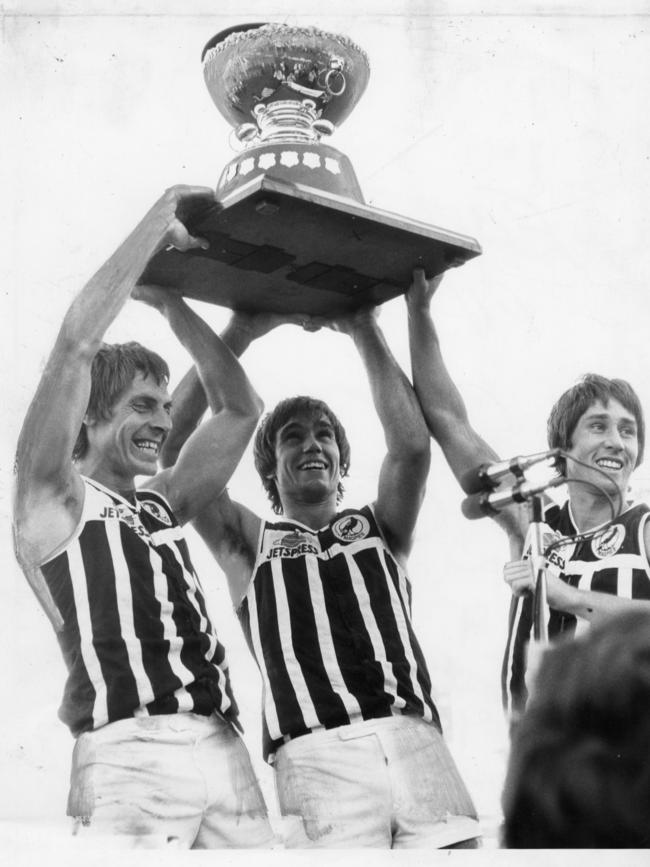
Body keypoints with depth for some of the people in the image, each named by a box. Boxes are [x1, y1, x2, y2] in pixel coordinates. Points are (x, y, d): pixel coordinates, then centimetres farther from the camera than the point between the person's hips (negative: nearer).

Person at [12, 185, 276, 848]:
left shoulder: (162, 505, 27)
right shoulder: (55, 499, 9)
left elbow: (239, 408, 30)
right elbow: (77, 341, 0)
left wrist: (170, 301, 29)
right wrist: (163, 216, 6)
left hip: (224, 748, 6)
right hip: (130, 750, -6)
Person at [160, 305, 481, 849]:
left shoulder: (379, 529, 26)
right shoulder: (250, 544, 21)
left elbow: (412, 444, 8)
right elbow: (171, 446, 11)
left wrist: (364, 330, 11)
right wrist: (238, 335, 12)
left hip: (416, 739, 2)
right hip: (318, 755, -2)